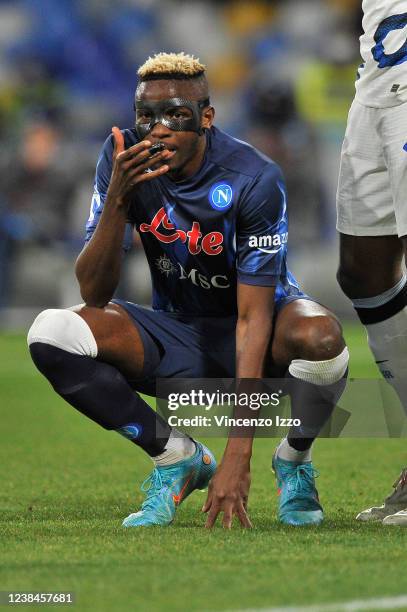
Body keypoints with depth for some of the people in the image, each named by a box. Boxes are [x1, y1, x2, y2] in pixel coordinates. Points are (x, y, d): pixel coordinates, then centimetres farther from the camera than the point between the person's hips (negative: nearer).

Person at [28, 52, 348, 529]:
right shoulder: (126, 160, -13)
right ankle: (177, 459, -3)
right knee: (52, 333, -23)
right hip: (180, 338, 3)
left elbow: (253, 318, -27)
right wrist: (117, 201, -34)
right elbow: (94, 293, -16)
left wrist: (238, 457, -34)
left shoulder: (254, 180, -25)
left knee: (319, 337, -38)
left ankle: (294, 462, -4)